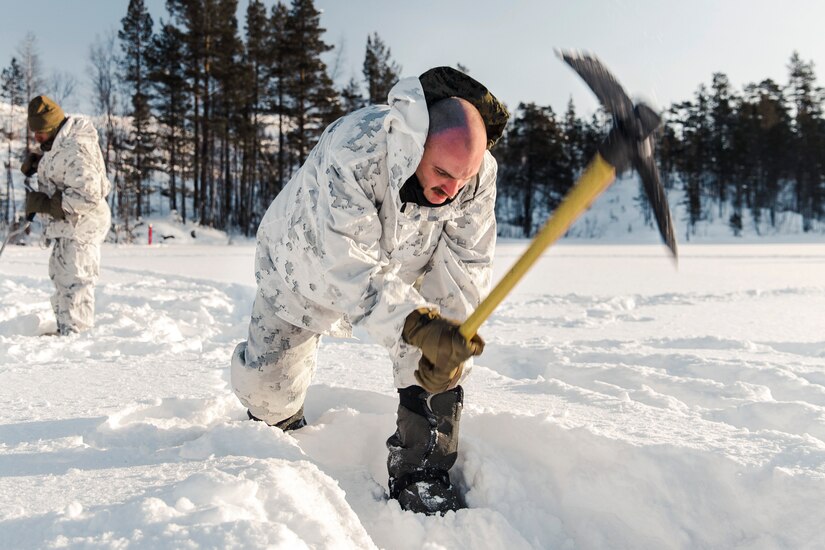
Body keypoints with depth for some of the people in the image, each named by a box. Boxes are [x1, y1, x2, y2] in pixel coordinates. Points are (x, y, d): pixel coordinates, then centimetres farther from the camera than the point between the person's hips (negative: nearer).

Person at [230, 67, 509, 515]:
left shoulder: (479, 171, -26)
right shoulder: (350, 153, -43)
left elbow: (466, 264, -21)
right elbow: (348, 265, -49)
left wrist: (450, 341, -33)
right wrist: (415, 324, -61)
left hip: (402, 264, 3)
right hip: (307, 266, -2)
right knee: (269, 384, 5)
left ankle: (421, 476, -4)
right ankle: (278, 427, 43)